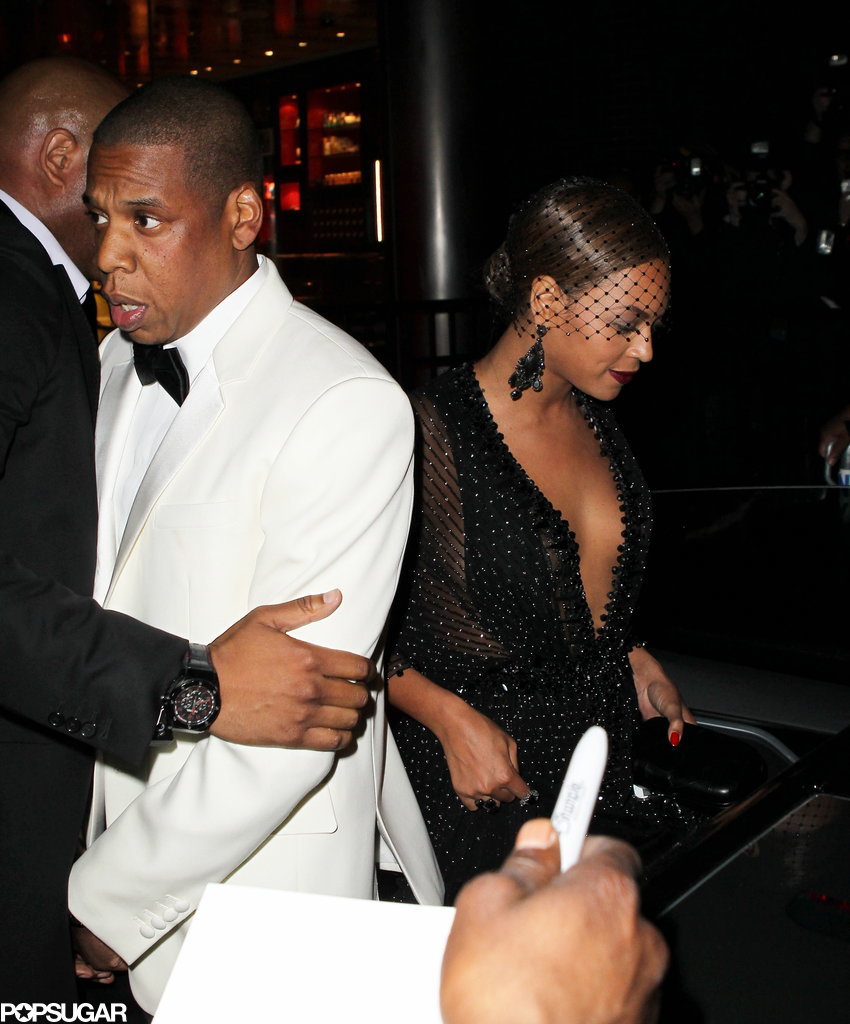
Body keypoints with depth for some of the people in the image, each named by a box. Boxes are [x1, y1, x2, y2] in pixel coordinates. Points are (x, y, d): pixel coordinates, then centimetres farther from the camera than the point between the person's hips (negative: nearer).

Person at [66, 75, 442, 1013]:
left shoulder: (347, 406, -23)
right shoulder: (117, 361, 3)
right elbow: (101, 599, 9)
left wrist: (105, 901, -16)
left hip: (258, 881, -6)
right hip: (119, 822, 6)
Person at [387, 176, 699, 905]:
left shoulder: (595, 417, 4)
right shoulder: (431, 430, -19)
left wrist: (631, 654, 8)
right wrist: (449, 716, -20)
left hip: (604, 753, 7)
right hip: (480, 782, -6)